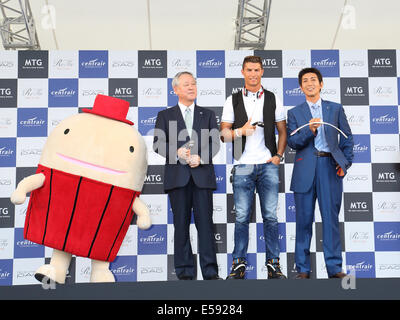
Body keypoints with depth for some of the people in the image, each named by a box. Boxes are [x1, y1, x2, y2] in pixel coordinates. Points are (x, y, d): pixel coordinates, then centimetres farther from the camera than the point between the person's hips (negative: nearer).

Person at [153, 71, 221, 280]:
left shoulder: (208, 114, 17)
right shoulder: (165, 115, 14)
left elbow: (215, 143, 7)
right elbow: (158, 144, 3)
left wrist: (201, 157, -12)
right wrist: (177, 153, -15)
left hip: (202, 175, 1)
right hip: (177, 176, 0)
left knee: (205, 222, -2)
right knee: (181, 223, 2)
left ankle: (210, 271, 2)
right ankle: (185, 271, 9)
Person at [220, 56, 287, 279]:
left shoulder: (273, 100, 10)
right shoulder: (233, 101, 8)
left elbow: (282, 131, 13)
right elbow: (224, 134, 6)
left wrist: (279, 155, -1)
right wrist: (241, 131, -13)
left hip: (268, 165, 1)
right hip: (243, 166, 0)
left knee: (271, 216, 1)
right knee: (242, 217, 1)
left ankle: (273, 263, 11)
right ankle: (239, 263, 11)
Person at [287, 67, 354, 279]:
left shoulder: (335, 109, 14)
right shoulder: (294, 113, 11)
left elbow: (347, 138, 15)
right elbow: (292, 142, 2)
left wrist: (345, 163, 5)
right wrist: (309, 130, -14)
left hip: (329, 166, 0)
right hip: (305, 168, 0)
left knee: (331, 218, 0)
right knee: (304, 219, 2)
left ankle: (334, 268, 8)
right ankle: (303, 268, 10)